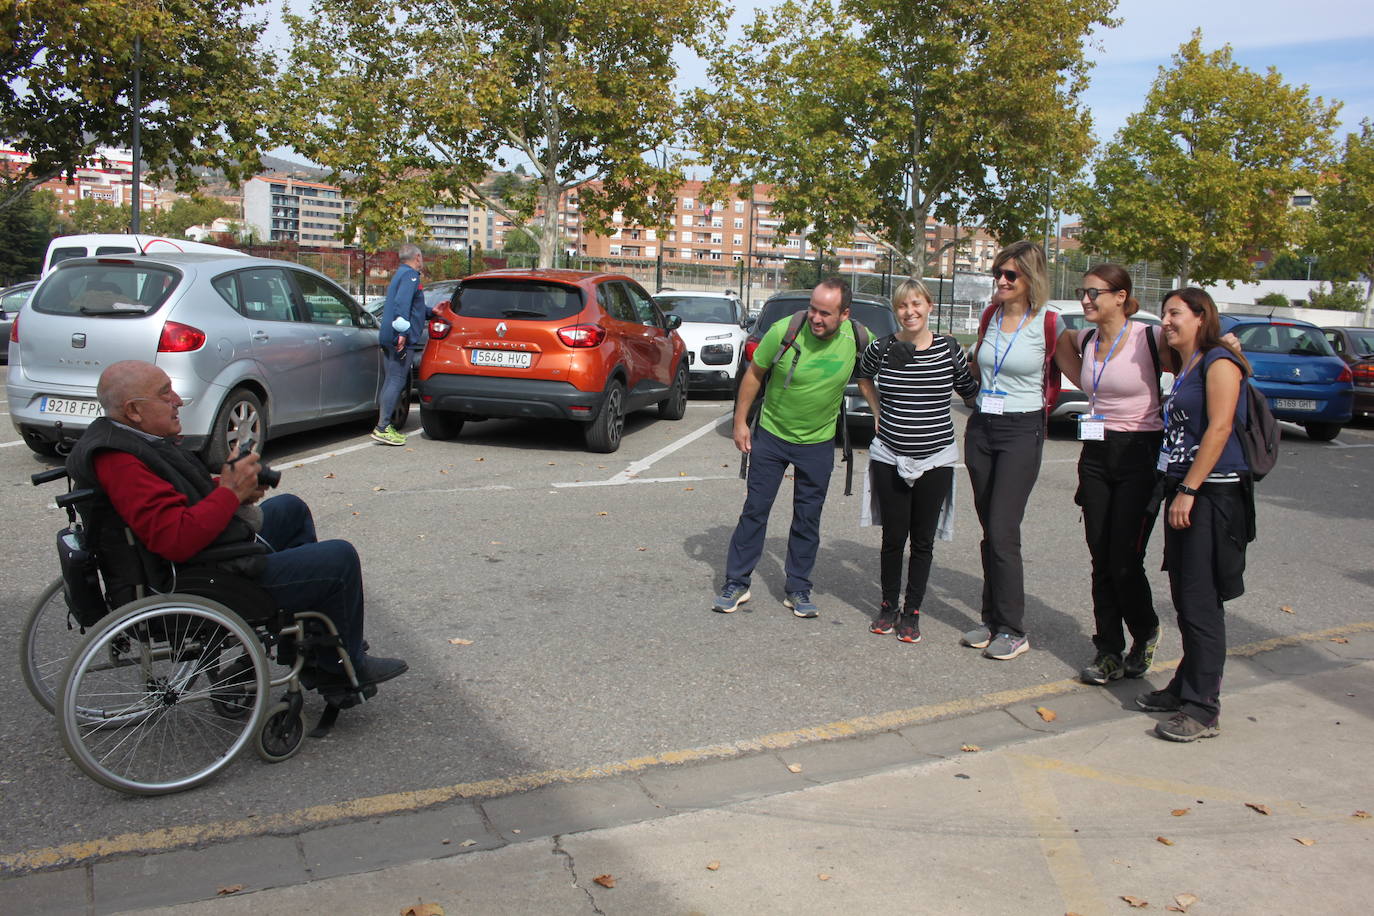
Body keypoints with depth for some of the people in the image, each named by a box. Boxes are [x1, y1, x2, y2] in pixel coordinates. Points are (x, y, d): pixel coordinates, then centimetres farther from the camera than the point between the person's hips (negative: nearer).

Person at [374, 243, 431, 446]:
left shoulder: (401, 274, 24)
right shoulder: (410, 275, -8)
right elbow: (402, 304, -22)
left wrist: (431, 313, 44)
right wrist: (402, 332, -28)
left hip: (389, 338, 10)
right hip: (401, 340, -10)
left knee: (391, 381, 13)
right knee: (396, 381, -11)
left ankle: (385, 425, 16)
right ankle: (383, 428, -14)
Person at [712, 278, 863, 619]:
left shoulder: (856, 338, -14)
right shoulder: (784, 332, -20)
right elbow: (754, 373, -6)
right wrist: (740, 422, -3)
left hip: (818, 443, 1)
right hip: (771, 434, -1)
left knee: (808, 519, 9)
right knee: (755, 510, 4)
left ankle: (798, 590, 22)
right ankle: (736, 583, 16)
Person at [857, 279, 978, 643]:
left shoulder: (948, 349, -5)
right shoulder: (881, 349, -4)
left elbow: (970, 393, 8)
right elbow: (863, 376, 18)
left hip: (935, 459, 0)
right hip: (889, 457, 0)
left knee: (923, 540, 8)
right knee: (893, 537, 6)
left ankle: (912, 612, 20)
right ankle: (888, 606, 23)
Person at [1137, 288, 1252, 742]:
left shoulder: (1219, 361, -9)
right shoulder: (1184, 369, 19)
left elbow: (1219, 428, -17)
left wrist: (1188, 490, -20)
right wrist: (1174, 490, 15)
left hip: (1213, 494, -9)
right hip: (1183, 491, 9)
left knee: (1200, 602, -8)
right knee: (1184, 599, 13)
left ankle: (1203, 709, -3)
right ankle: (1186, 687, 24)